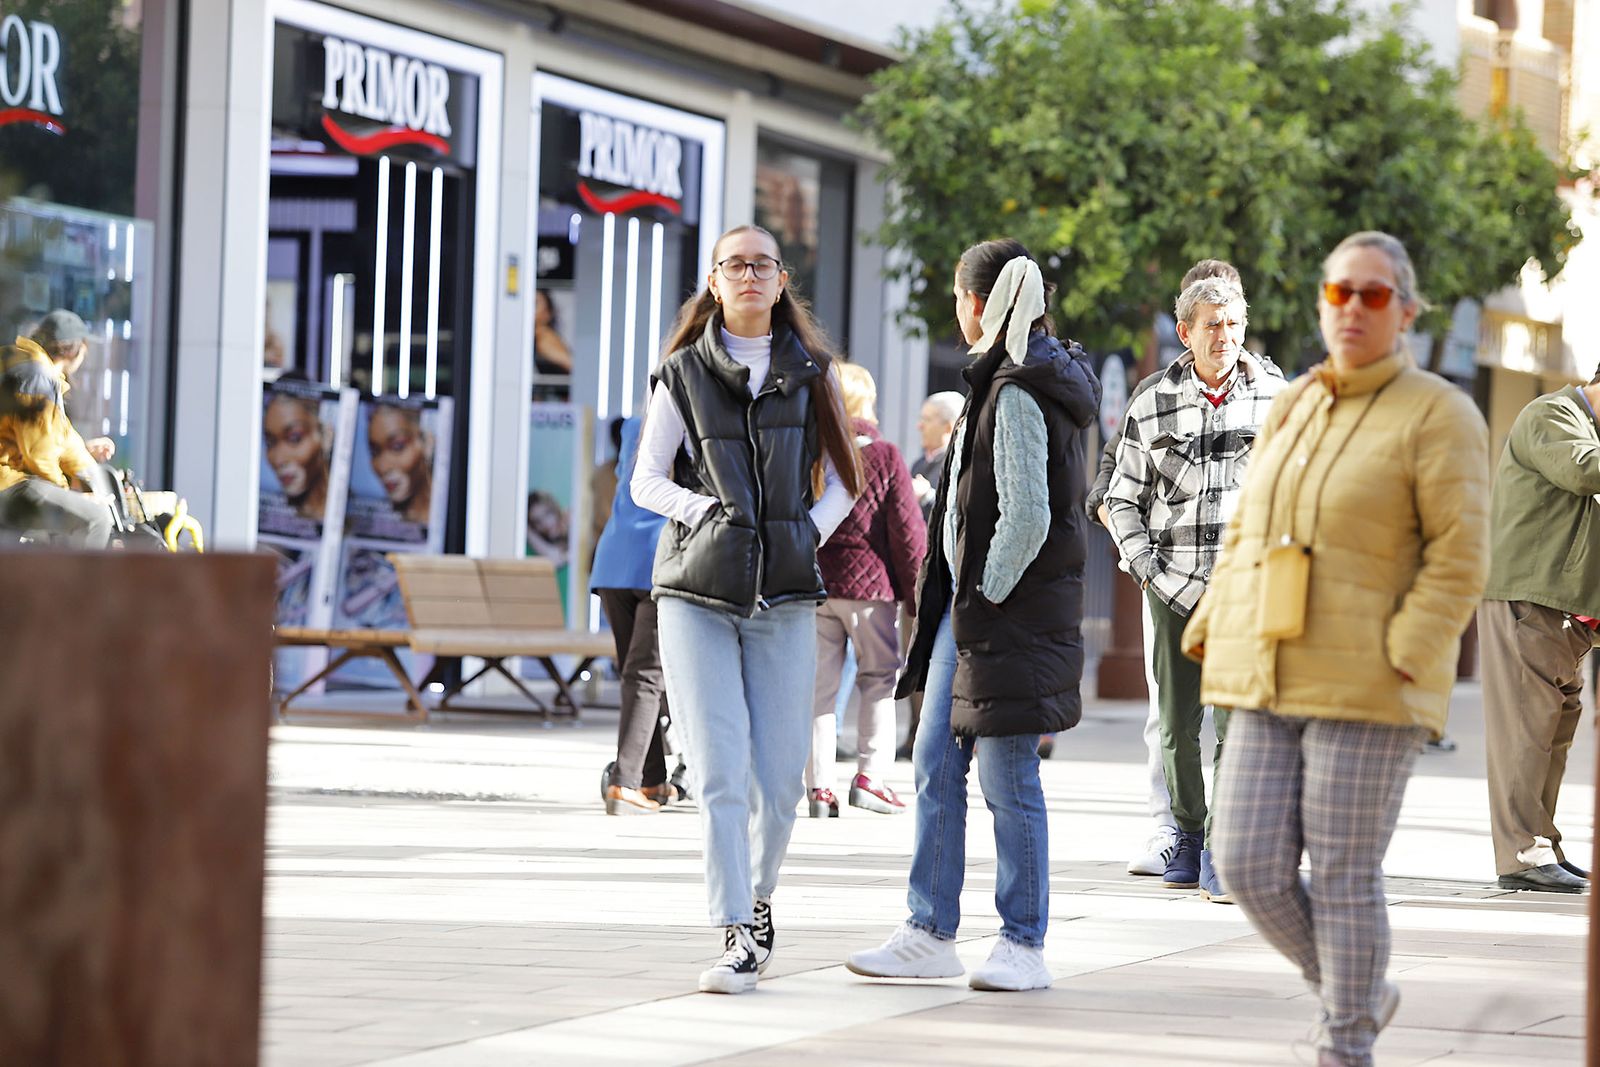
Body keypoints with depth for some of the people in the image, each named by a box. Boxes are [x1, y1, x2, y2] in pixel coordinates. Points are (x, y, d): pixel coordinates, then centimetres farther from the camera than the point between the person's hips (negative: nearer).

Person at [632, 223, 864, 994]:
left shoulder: (809, 371, 9)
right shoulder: (684, 374, 5)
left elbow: (844, 480, 15)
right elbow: (646, 481, 8)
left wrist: (811, 533, -3)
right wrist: (706, 511, -9)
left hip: (783, 597, 1)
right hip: (697, 591, -1)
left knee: (780, 773, 0)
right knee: (719, 771, -10)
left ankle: (758, 896, 27)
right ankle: (737, 937, -9)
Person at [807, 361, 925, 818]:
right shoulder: (885, 458, -5)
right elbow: (907, 532, -5)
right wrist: (918, 593, 3)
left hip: (811, 587, 3)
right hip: (869, 584, -3)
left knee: (819, 686, 6)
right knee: (880, 680, 8)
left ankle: (819, 785, 3)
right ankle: (870, 775, -2)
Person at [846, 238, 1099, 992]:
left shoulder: (1018, 393, -17)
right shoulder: (1044, 377, 14)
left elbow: (1027, 518, -22)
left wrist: (985, 598, -14)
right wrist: (964, 600, 16)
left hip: (1006, 609, -10)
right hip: (970, 598, 10)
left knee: (1007, 779, -2)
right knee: (936, 765, 10)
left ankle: (1024, 946, 6)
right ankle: (931, 934, 14)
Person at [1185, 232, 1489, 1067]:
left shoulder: (1439, 416, -6)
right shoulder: (1294, 411, 15)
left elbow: (1459, 557, -11)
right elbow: (1245, 539, 19)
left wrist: (1399, 662, -17)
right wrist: (1214, 640, 8)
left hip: (1369, 689, -6)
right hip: (1272, 687, 6)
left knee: (1343, 876, -5)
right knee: (1250, 868, 0)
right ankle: (1359, 995, 24)